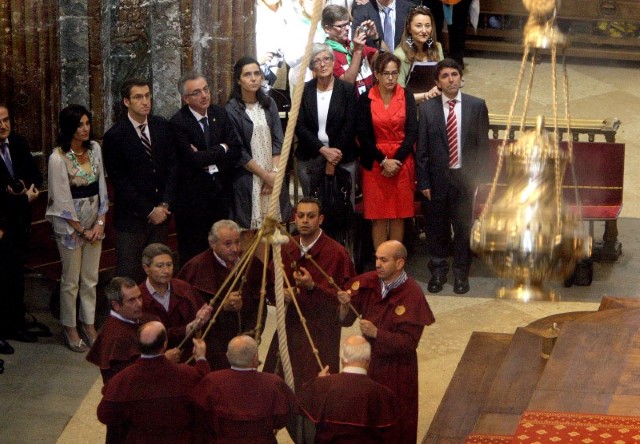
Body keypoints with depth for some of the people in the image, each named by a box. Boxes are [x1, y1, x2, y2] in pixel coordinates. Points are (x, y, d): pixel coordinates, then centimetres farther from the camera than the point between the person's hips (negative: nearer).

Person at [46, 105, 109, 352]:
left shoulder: (94, 149, 0)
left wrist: (100, 222, -3)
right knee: (71, 280, 6)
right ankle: (70, 329, 19)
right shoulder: (58, 158, -17)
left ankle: (88, 325, 23)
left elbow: (101, 186, 5)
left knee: (90, 279, 12)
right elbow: (62, 201, -15)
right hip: (70, 225, -5)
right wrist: (81, 230, -10)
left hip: (94, 222, 5)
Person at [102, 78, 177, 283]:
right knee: (129, 276, -2)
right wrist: (149, 211, -10)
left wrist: (165, 204, -4)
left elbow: (172, 166, 7)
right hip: (132, 217, -4)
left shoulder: (162, 126, 6)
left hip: (160, 212, 4)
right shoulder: (115, 136, -8)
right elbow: (119, 181, -9)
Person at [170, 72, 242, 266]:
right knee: (192, 252, 3)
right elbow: (193, 159, -21)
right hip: (193, 195, -5)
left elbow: (236, 150, 0)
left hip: (220, 190, 5)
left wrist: (208, 158, -14)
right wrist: (221, 149, -8)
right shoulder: (178, 122, -13)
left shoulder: (220, 114, 5)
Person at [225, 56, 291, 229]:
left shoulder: (269, 104, 6)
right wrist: (266, 175, -8)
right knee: (252, 230, -2)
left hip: (273, 176, 4)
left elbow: (278, 140, 3)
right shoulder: (232, 110, -8)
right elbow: (239, 151, -9)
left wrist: (275, 173, -8)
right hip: (248, 179, -4)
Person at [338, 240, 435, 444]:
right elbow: (346, 321, -1)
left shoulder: (412, 295, -18)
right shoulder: (368, 283, -4)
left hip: (396, 372, -4)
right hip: (368, 362, 5)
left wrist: (376, 333, -28)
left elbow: (409, 342, -20)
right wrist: (345, 305, -22)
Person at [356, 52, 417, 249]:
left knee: (399, 215, 3)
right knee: (378, 216, -1)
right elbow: (363, 136, -3)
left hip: (402, 162, 1)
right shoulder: (366, 99, -1)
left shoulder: (406, 97, 2)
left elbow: (412, 132, -1)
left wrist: (396, 161, -10)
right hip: (375, 164, -1)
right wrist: (384, 161, -10)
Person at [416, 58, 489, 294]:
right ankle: (438, 272, 25)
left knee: (463, 228, 7)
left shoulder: (477, 106, 1)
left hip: (465, 178, 0)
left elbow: (483, 145, 2)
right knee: (436, 229, 9)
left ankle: (461, 274, 20)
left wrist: (479, 177, -4)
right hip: (437, 179, 0)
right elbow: (421, 149, 1)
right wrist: (423, 182, -4)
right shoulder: (427, 109, 1)